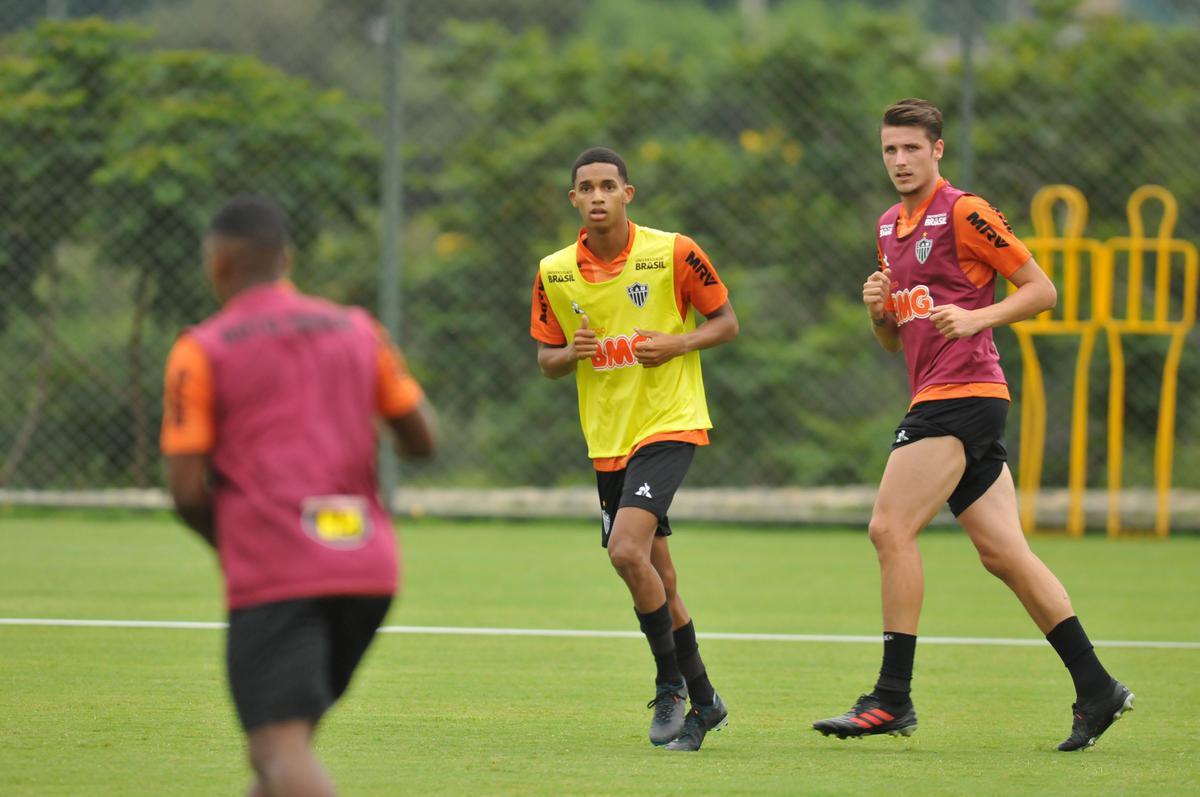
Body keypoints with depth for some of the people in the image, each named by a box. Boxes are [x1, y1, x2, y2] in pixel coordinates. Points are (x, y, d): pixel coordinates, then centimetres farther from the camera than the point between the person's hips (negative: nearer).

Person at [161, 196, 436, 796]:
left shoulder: (200, 352, 0)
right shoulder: (357, 331, 13)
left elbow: (187, 491, -5)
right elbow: (421, 440, 13)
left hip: (270, 572, -6)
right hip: (368, 570, 6)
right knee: (286, 734, 19)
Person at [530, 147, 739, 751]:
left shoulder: (673, 253, -9)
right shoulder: (554, 275, 2)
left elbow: (726, 321, 1)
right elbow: (546, 360, 11)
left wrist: (677, 344, -17)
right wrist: (571, 353, -12)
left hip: (670, 424, -5)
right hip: (607, 440, 5)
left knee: (627, 550, -22)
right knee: (656, 578, 10)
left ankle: (671, 683, -5)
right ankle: (703, 701, 25)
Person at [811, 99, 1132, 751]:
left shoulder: (964, 213, -7)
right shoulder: (890, 227, 19)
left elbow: (1042, 289, -7)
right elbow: (894, 340, 25)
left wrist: (976, 317, -20)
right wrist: (878, 308, 4)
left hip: (963, 393, -9)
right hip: (935, 398, 9)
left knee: (891, 528, -14)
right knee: (1002, 552, 5)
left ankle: (892, 698, -13)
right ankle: (1096, 688, 8)